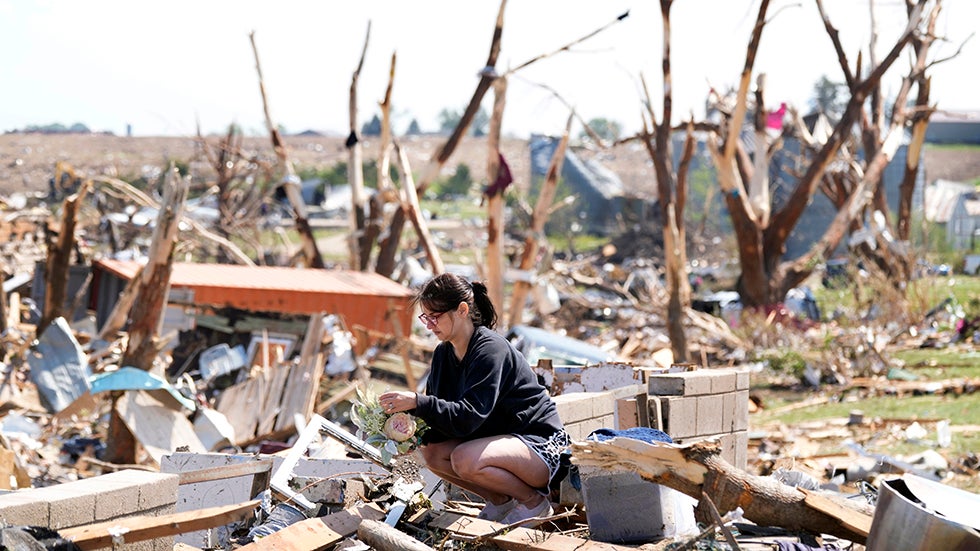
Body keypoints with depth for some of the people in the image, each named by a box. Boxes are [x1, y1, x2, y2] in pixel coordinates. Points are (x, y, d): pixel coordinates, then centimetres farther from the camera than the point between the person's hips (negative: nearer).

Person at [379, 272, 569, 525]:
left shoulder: (491, 350, -22)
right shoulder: (444, 353, 4)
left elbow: (468, 416, -30)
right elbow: (439, 411, 3)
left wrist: (416, 402, -36)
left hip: (540, 444, -9)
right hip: (498, 438, 9)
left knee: (465, 459, -31)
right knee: (432, 452, -11)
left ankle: (534, 501, -8)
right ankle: (500, 500, 6)